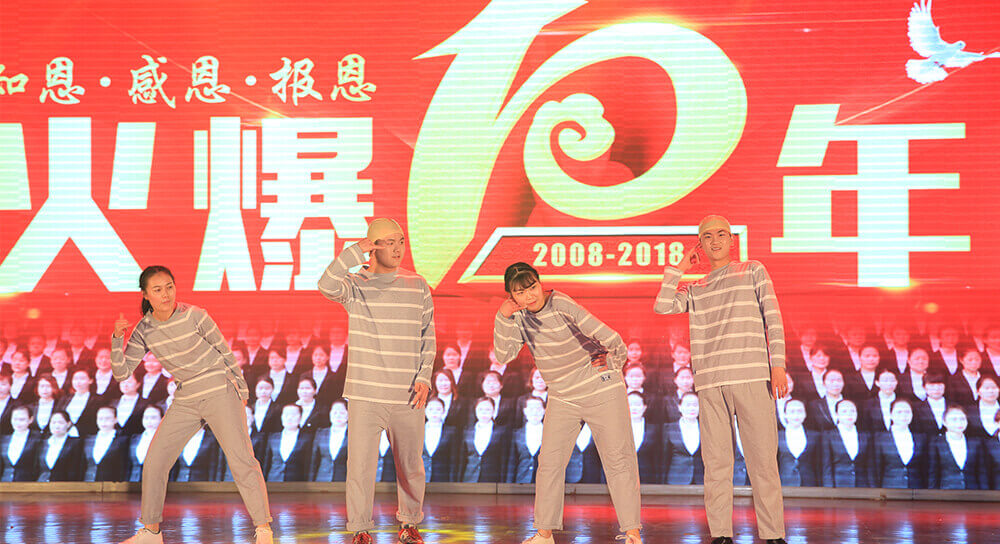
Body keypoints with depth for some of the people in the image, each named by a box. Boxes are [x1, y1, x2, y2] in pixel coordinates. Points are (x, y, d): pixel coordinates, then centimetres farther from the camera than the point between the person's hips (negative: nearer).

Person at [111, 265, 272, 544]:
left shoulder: (194, 316, -13)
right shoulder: (144, 330, -2)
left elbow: (224, 351, -1)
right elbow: (122, 372, -4)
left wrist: (241, 390, 5)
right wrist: (117, 338, -19)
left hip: (220, 391, -5)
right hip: (186, 400, 5)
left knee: (240, 458, -15)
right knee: (154, 462, 2)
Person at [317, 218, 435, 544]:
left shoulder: (418, 287, 8)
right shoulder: (356, 285, 0)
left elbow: (428, 337, 11)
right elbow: (328, 285, -23)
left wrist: (424, 378, 0)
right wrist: (356, 252, -27)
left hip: (408, 396, 2)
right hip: (365, 396, -2)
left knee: (410, 465, 10)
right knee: (361, 465, -4)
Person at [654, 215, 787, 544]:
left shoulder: (753, 271, 16)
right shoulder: (694, 290, 22)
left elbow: (772, 317, 8)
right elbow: (662, 306, 5)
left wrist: (777, 363, -2)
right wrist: (679, 268, 11)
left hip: (752, 377, -2)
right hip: (709, 382, 2)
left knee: (762, 458, -6)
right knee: (716, 462, -1)